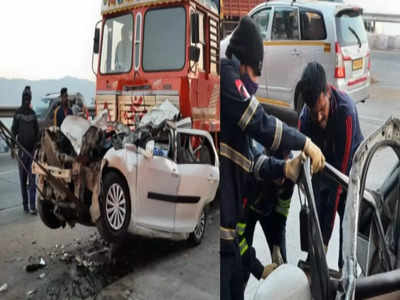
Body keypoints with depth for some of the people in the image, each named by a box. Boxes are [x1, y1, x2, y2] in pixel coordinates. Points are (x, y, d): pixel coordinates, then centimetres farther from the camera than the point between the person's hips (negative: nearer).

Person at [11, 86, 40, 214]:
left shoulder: (33, 113, 10)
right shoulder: (18, 113, -1)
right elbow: (13, 130, -3)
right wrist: (12, 147, -10)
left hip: (32, 148, 2)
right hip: (22, 148, -2)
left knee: (32, 178, -2)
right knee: (23, 179, 5)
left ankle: (33, 206, -3)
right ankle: (25, 205, 15)